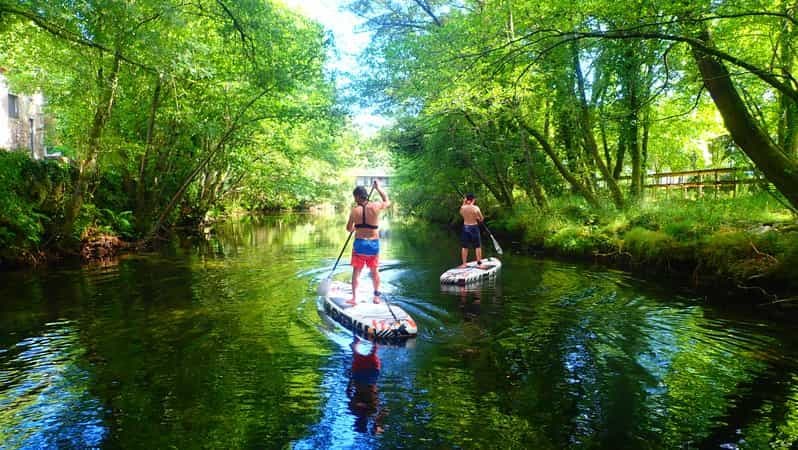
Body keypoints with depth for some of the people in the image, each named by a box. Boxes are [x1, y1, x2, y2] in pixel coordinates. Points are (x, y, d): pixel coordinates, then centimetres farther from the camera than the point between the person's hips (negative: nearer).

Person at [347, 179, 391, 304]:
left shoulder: (355, 211, -7)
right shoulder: (376, 206, -7)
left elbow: (349, 229, 2)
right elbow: (388, 202, 15)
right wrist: (378, 188, 24)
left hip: (359, 243, -1)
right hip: (374, 243, 1)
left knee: (356, 270, 8)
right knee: (374, 271, 17)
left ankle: (354, 297, 2)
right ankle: (376, 296, 24)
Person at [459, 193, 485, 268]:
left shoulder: (462, 207, -6)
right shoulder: (476, 208, -14)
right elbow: (481, 219, -7)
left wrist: (463, 203, 13)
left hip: (465, 227, 3)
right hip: (474, 227, -3)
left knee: (464, 247, 11)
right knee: (478, 246, 9)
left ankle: (464, 264, 14)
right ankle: (479, 263, 11)